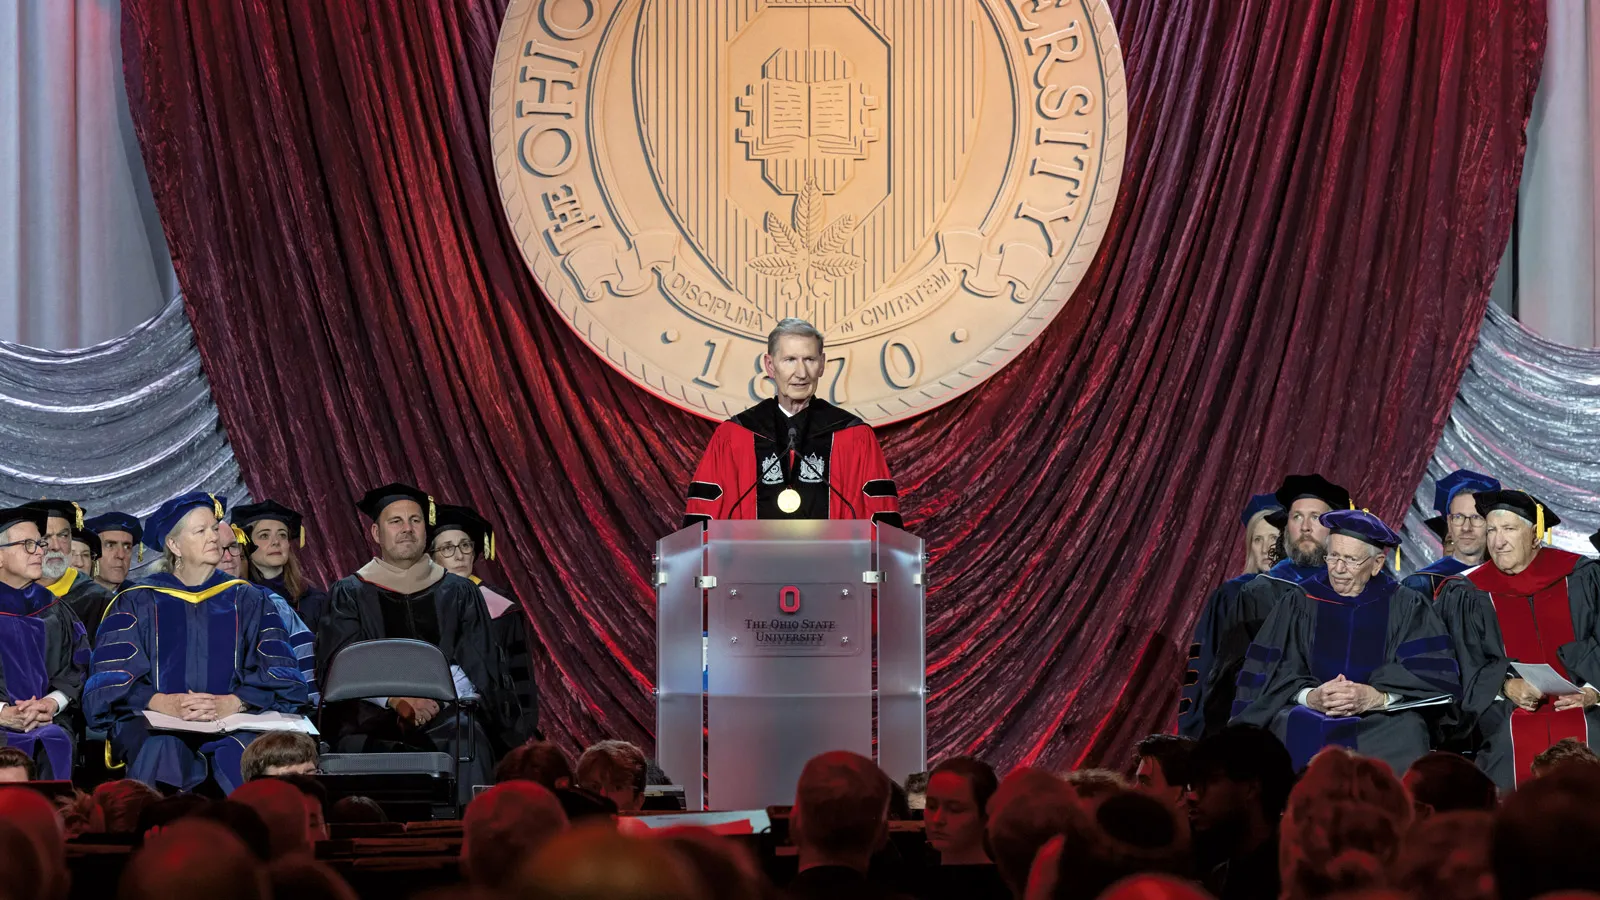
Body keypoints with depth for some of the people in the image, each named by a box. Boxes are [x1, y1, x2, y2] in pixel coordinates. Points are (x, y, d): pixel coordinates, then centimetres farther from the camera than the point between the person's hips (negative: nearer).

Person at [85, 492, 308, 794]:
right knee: (163, 749, -37)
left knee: (242, 749, -35)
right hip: (154, 724, -1)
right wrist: (164, 703, -18)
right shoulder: (136, 604, 12)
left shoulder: (248, 601, 17)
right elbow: (111, 681, 1)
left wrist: (232, 703, -16)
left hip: (231, 724, 1)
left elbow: (280, 677, 4)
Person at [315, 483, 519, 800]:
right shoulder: (350, 595, 10)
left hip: (444, 715, 1)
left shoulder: (457, 593, 15)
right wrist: (395, 699, -17)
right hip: (372, 713, -1)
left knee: (466, 737, -29)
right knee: (362, 744, -31)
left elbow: (474, 663, 7)